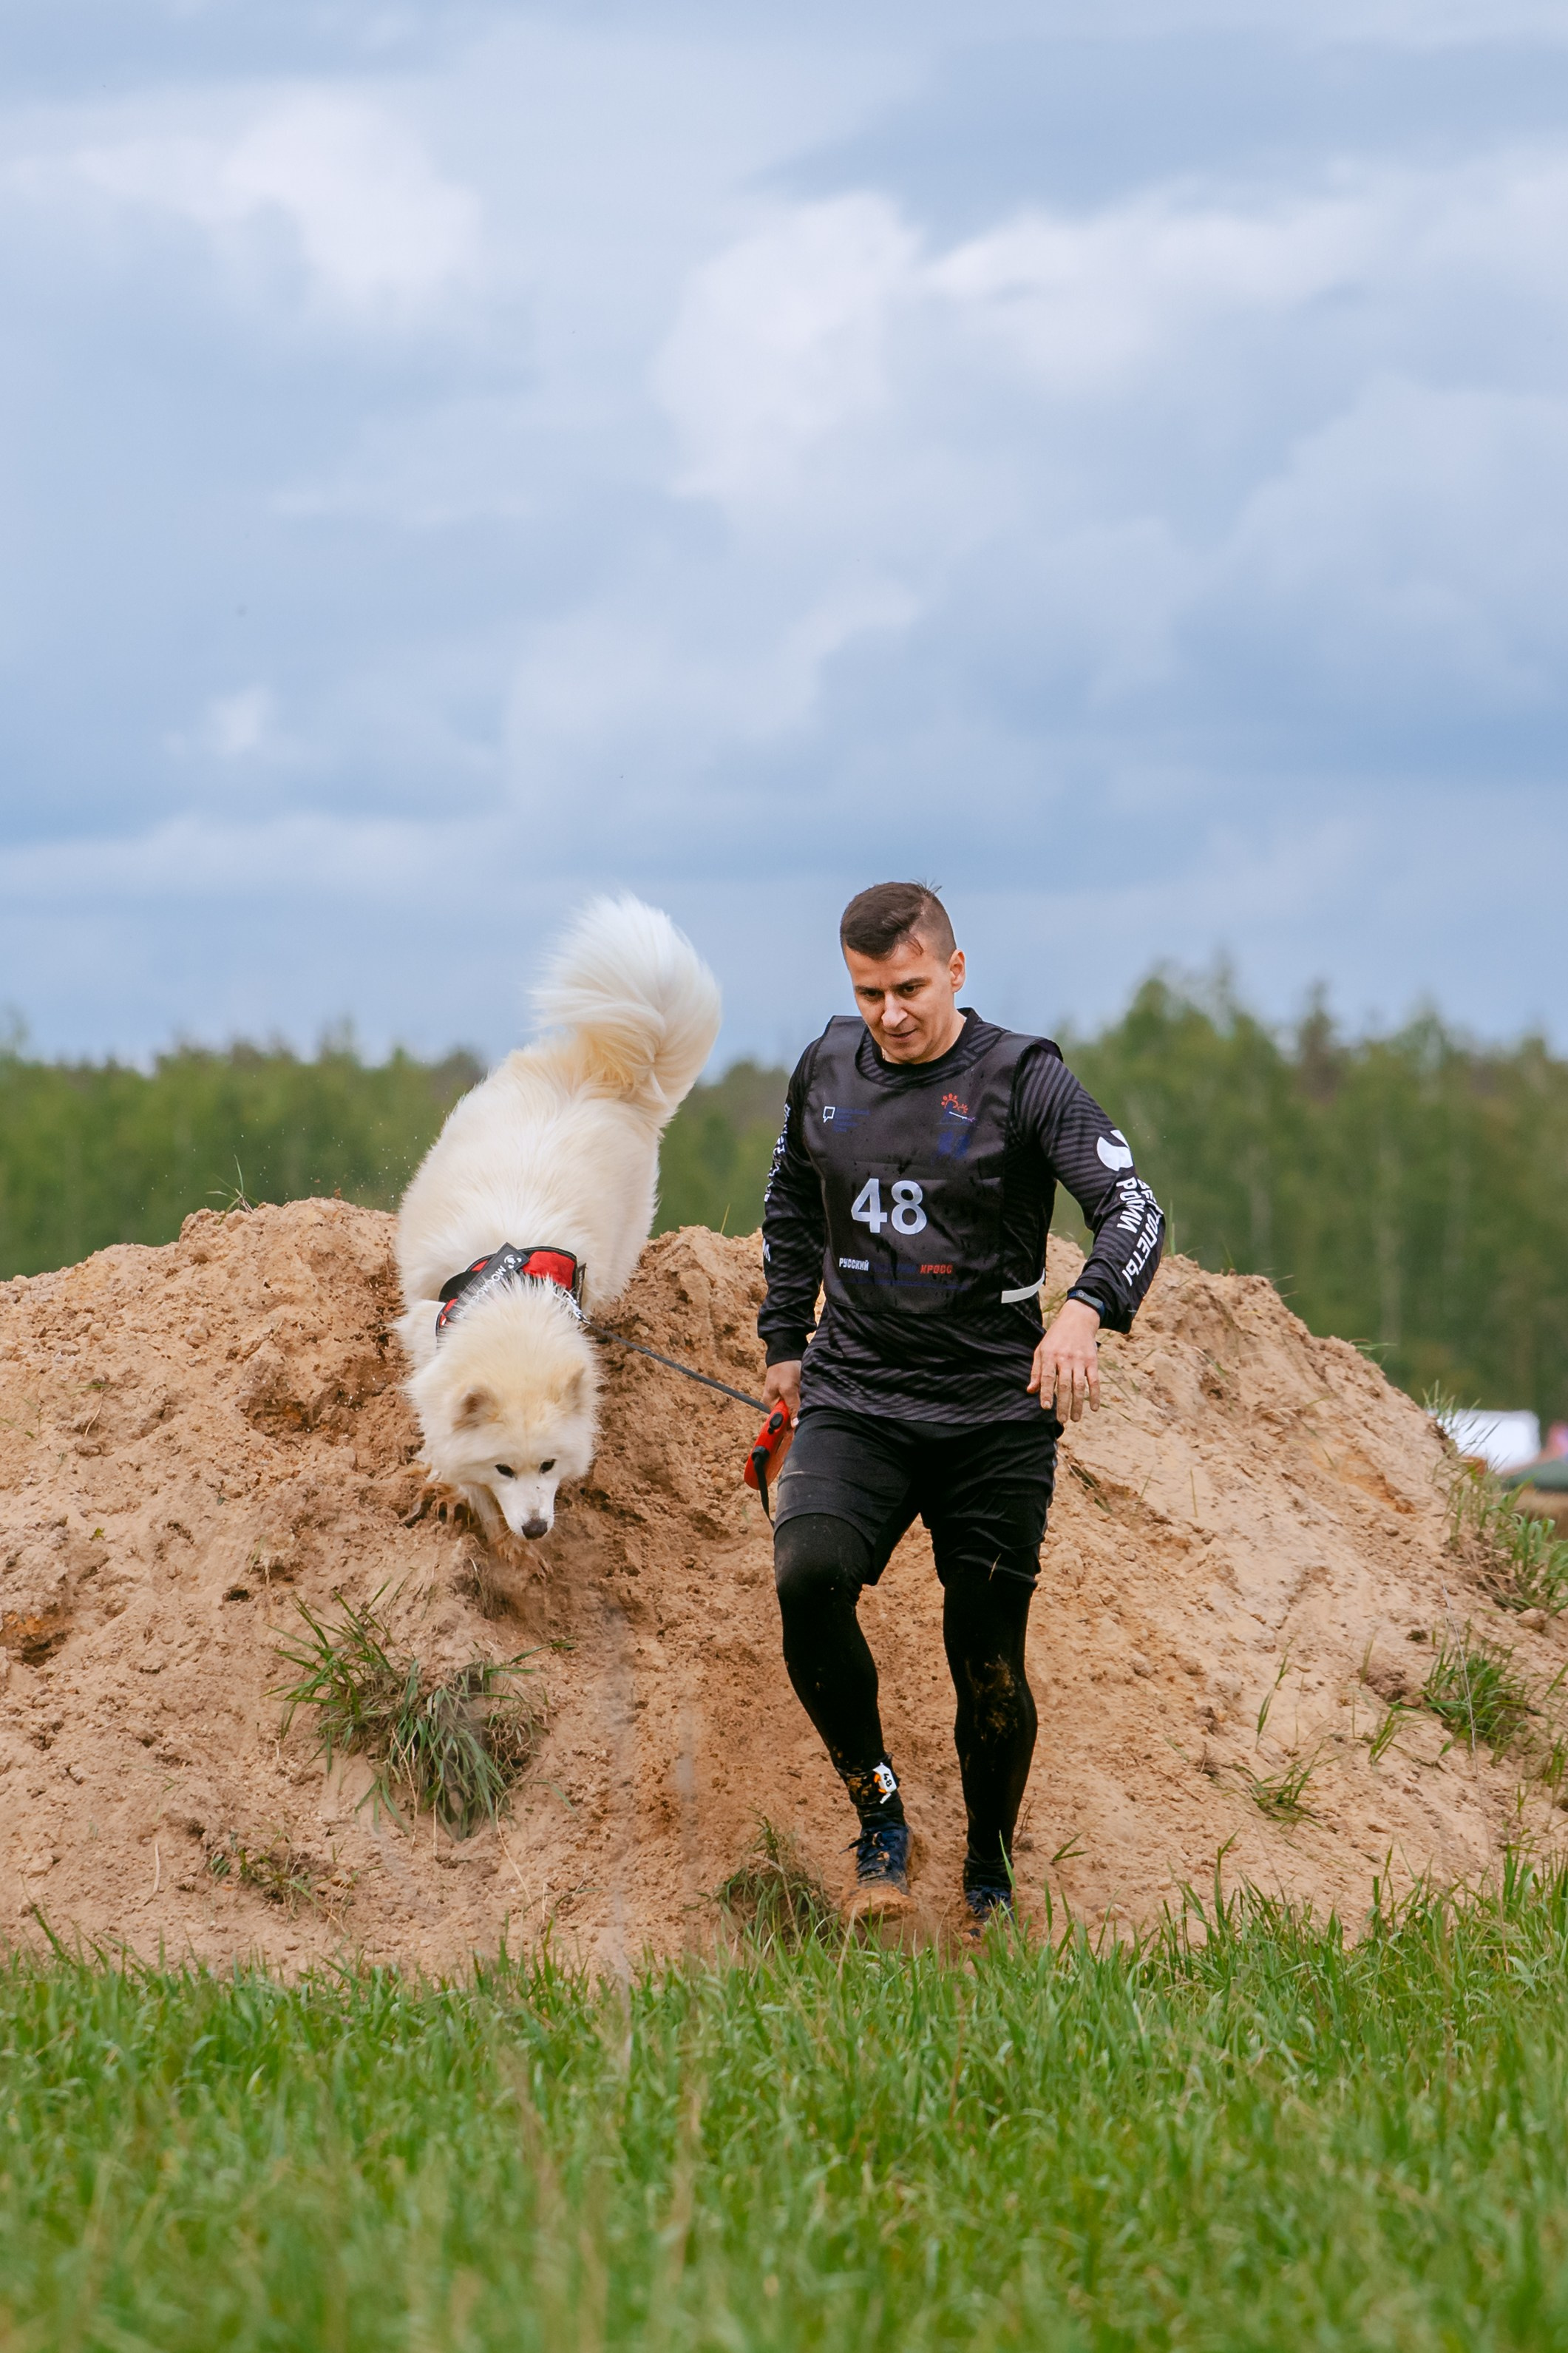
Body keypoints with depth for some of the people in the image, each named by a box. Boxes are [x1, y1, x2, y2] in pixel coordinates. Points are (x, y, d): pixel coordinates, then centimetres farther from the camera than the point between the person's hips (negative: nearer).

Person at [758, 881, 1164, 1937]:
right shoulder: (827, 1071, 7)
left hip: (996, 1412, -2)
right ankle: (878, 1809, -6)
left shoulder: (1023, 1080, -7)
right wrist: (785, 1341, 24)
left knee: (989, 1659, -2)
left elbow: (1134, 1208, -16)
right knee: (808, 1575, -25)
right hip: (854, 1398, 2)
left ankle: (992, 1879, 21)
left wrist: (1085, 1312, -34)